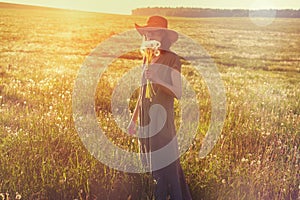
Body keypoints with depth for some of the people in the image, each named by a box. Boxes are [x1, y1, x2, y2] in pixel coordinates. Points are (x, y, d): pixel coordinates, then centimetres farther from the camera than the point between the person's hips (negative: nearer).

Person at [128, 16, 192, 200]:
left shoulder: (172, 60, -7)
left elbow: (178, 93, -13)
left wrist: (158, 80, -28)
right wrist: (134, 119, 19)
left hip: (161, 117, -7)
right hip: (146, 117, 7)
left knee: (165, 163, -4)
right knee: (151, 163, 12)